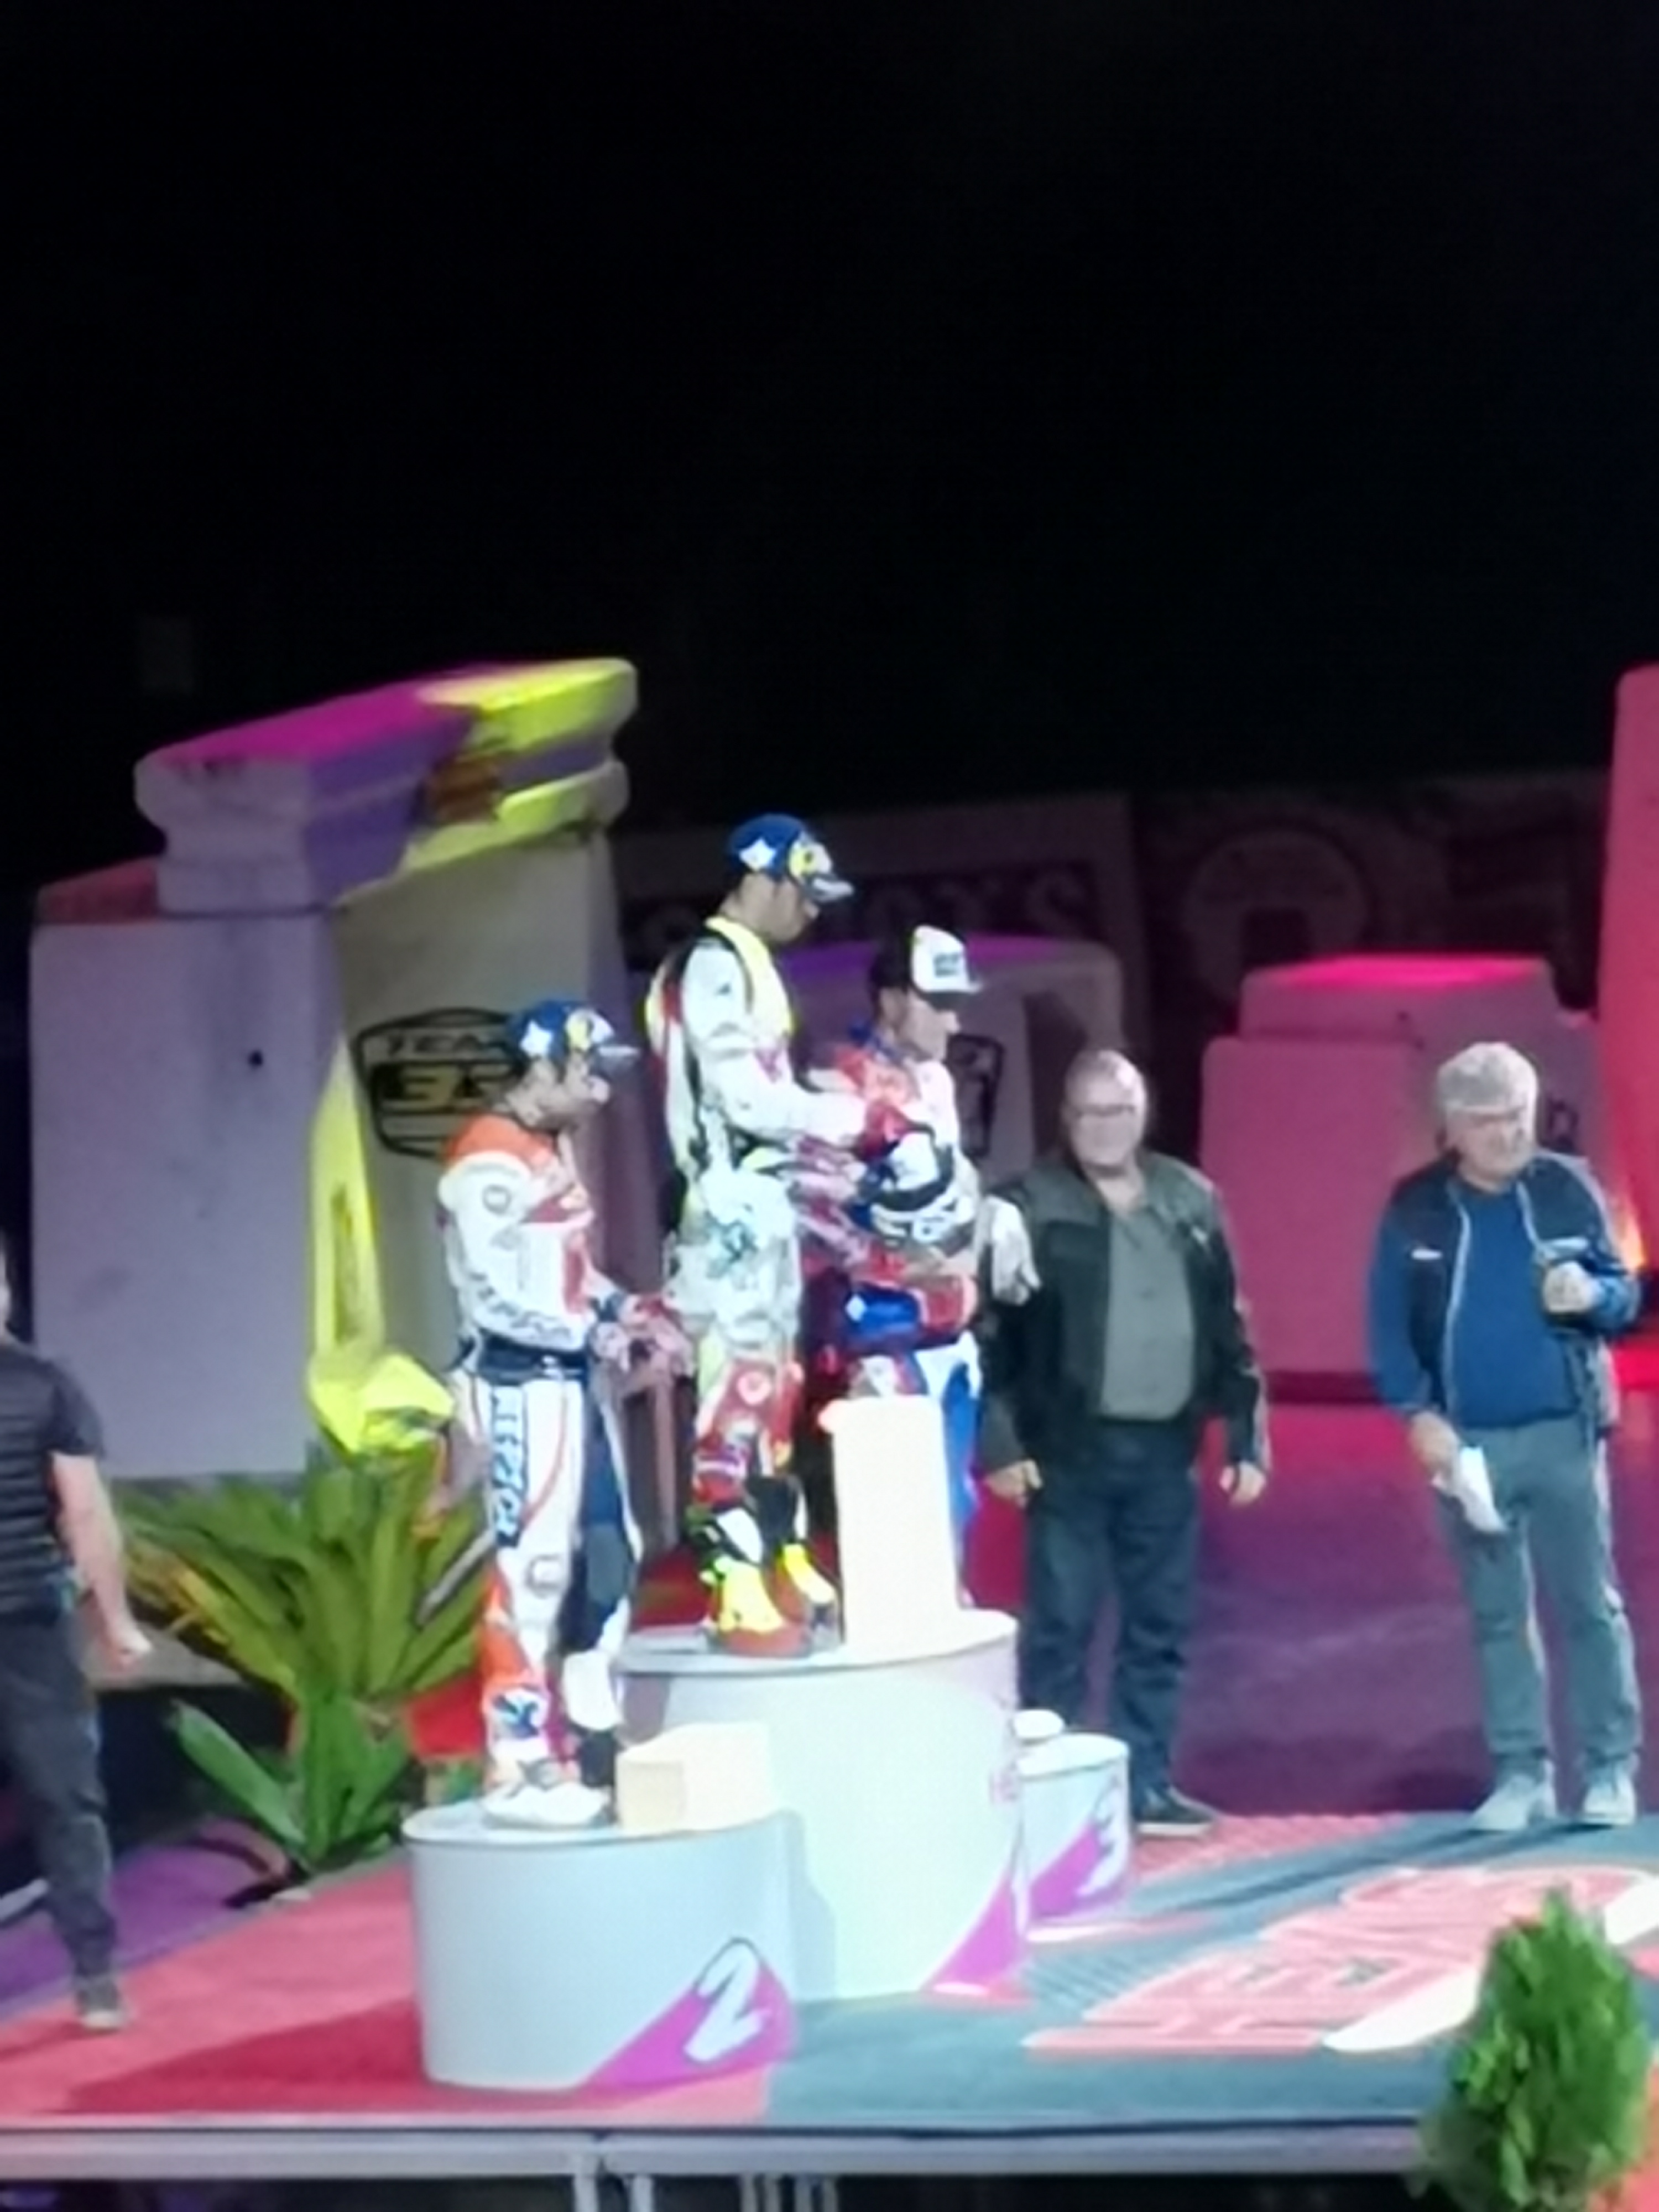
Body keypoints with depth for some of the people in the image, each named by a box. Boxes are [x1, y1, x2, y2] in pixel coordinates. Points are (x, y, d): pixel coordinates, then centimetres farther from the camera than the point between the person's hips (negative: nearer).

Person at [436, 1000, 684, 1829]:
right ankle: (518, 1770, -5)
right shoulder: (489, 1165, -17)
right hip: (522, 1388, -10)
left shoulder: (556, 1147, 15)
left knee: (609, 1557, 14)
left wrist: (627, 1310, 6)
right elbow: (495, 1298, -21)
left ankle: (590, 1744, 24)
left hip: (576, 1381, 10)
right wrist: (596, 1335, -18)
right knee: (533, 1571, -10)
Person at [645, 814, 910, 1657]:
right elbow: (744, 1097, -19)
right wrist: (862, 1120, -13)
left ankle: (782, 1564, 20)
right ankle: (735, 1589, -14)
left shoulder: (750, 968, 19)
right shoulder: (711, 967, -12)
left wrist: (836, 1165, 11)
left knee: (776, 1385, 13)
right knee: (737, 1387, -12)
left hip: (764, 1205, 10)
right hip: (728, 1208, -10)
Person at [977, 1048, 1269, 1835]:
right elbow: (994, 1331, -7)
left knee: (1161, 1626, 9)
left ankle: (1148, 1784, 17)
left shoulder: (1191, 1200, 9)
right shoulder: (1031, 1205, -4)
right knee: (1061, 1624, -2)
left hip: (1163, 1449, 4)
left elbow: (1227, 1327, 12)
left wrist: (1247, 1437, 8)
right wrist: (999, 1441, -13)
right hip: (1071, 1449, -4)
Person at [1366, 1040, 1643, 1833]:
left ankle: (1611, 1768, 9)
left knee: (1588, 1605, 2)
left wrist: (1590, 1296, -18)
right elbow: (1389, 1323, -1)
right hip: (1468, 1439, 1)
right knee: (1497, 1616, 7)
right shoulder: (1415, 1207, -2)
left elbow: (1625, 1293, 5)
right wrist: (1418, 1413, -12)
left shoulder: (1568, 1187, -1)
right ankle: (1521, 1773, 13)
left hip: (1564, 1432, -1)